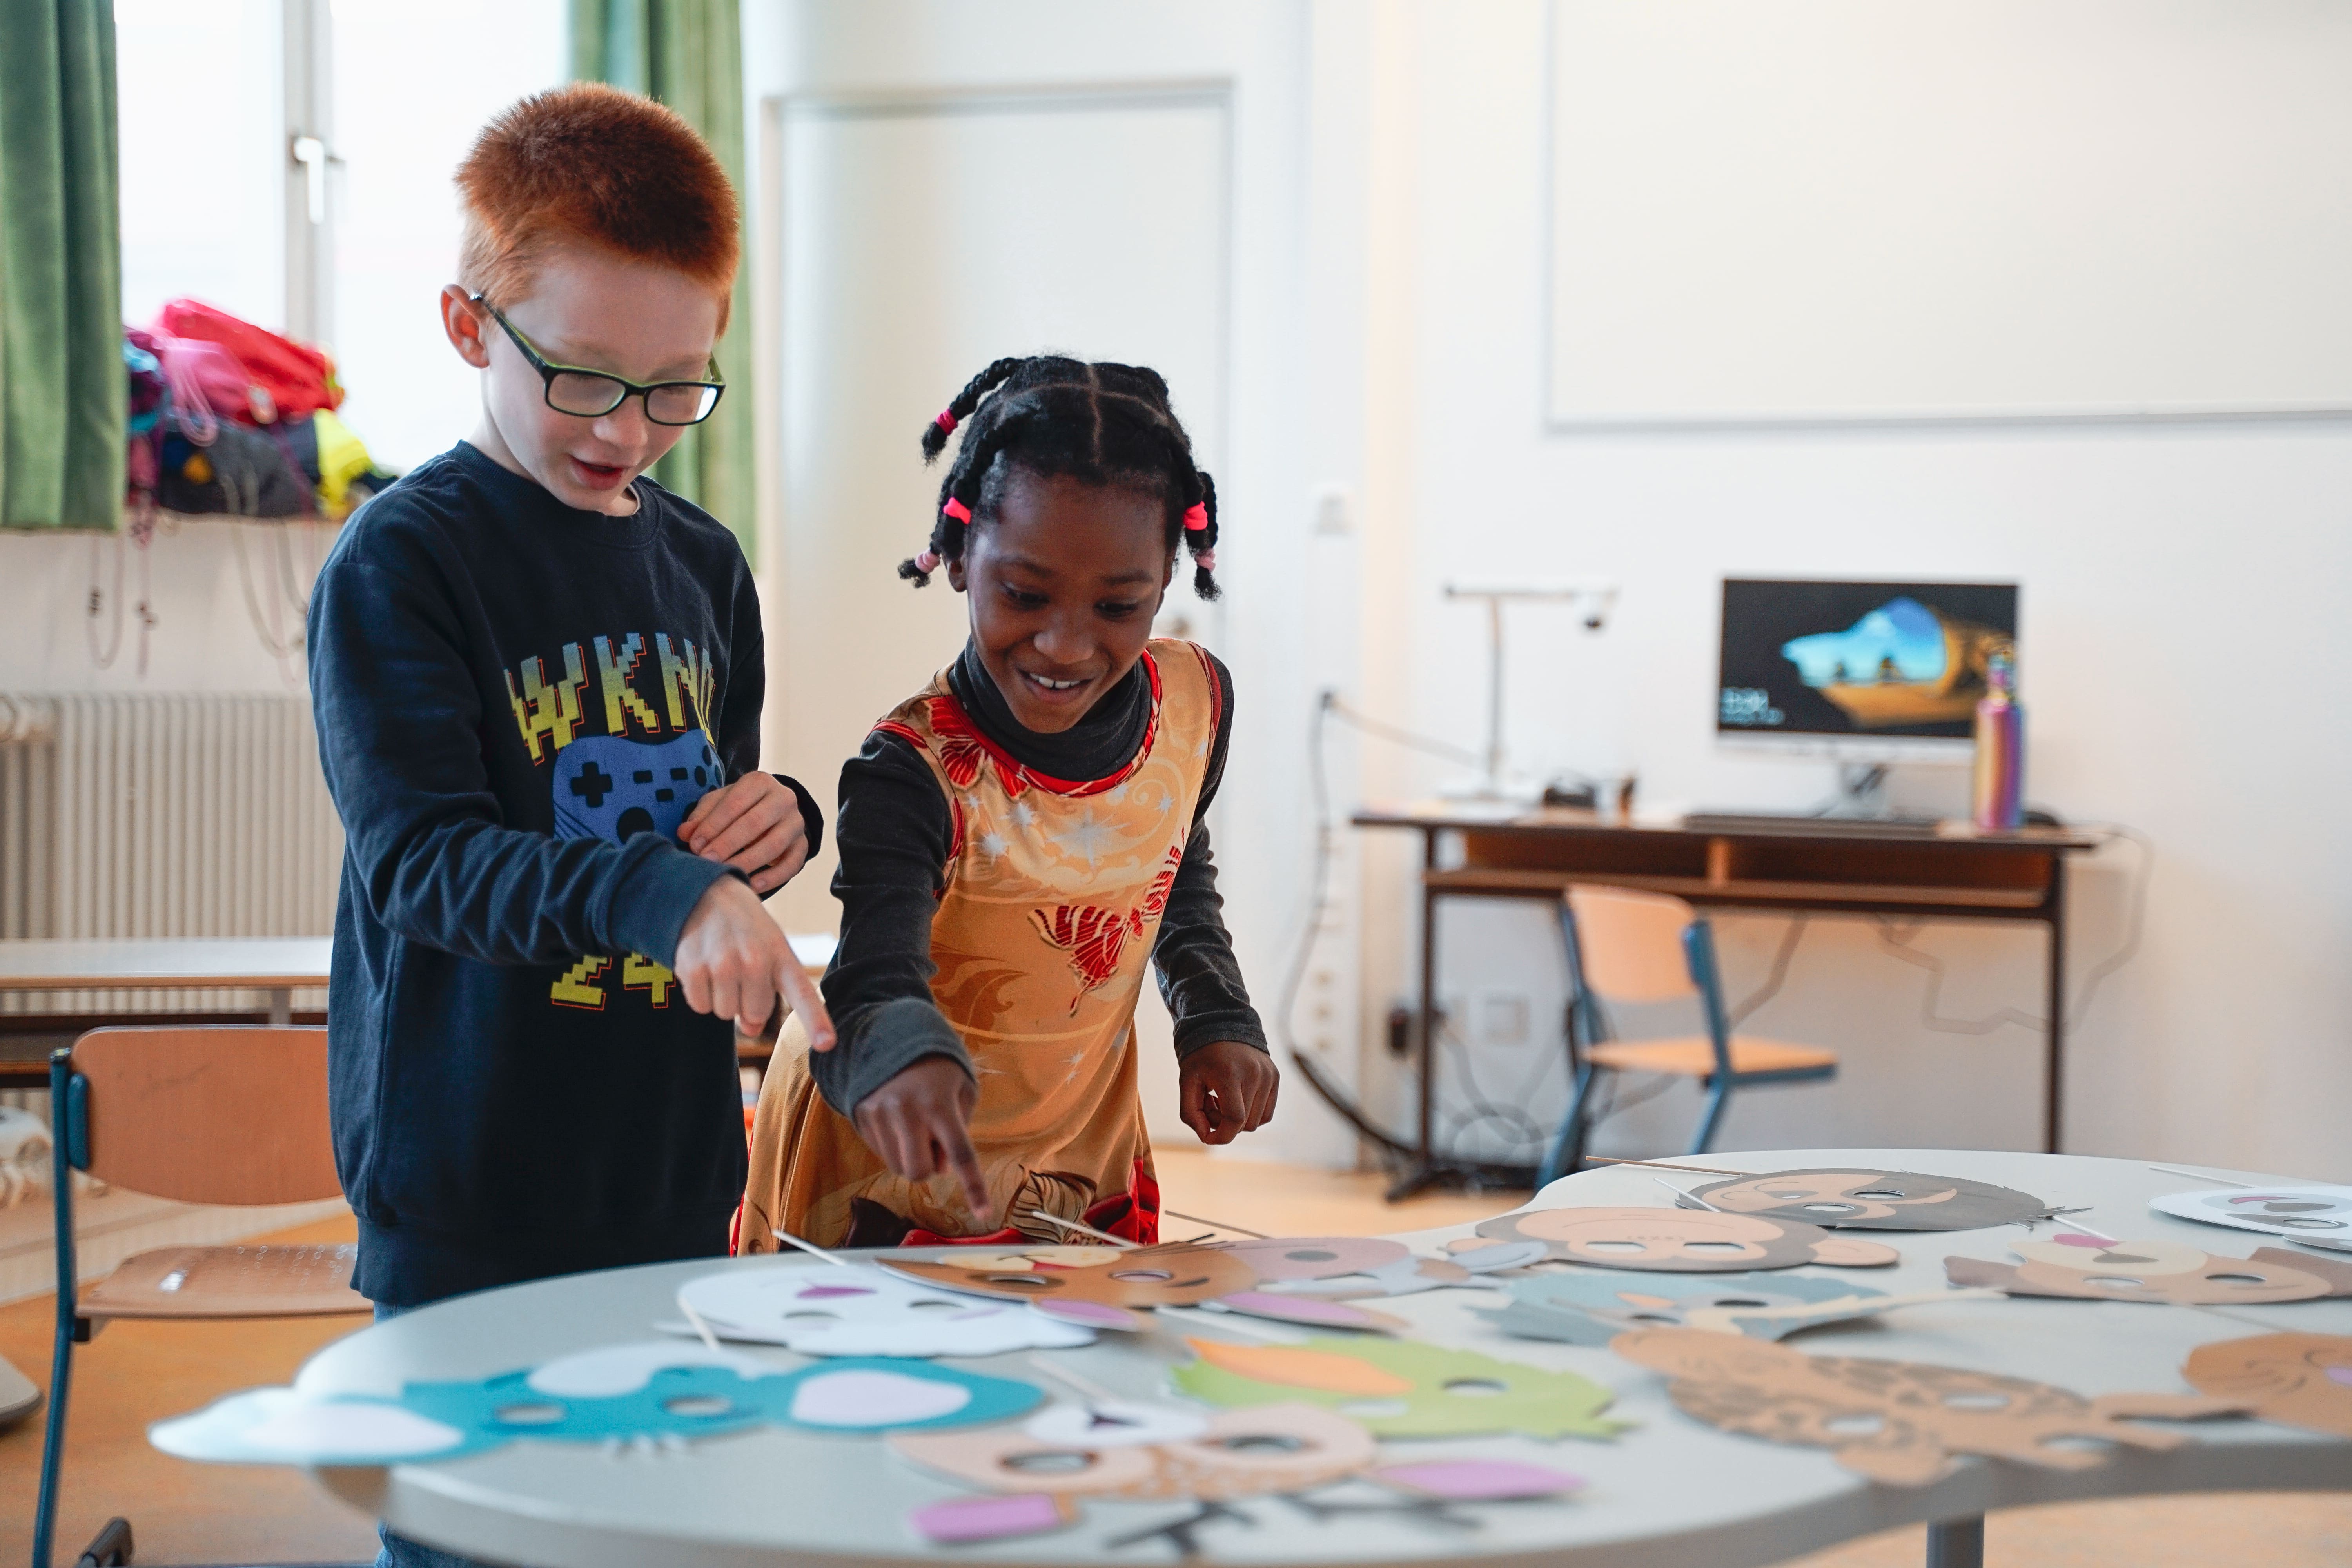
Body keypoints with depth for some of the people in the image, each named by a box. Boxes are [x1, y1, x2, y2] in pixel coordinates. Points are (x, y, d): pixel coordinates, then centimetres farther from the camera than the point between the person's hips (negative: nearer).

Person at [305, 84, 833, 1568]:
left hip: (676, 1176, 6)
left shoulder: (702, 564, 9)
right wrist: (663, 890, -36)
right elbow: (422, 858, -21)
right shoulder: (397, 564, -11)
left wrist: (780, 819, -3)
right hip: (468, 1200, -6)